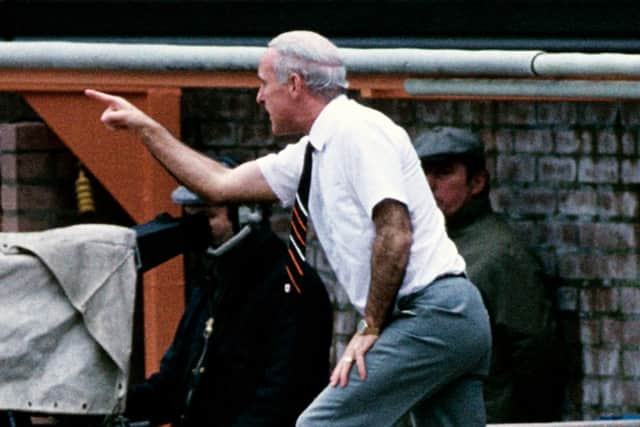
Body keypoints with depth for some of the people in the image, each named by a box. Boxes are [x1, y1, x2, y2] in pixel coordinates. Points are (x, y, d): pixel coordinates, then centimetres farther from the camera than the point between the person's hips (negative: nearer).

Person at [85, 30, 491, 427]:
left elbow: (395, 234, -19)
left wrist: (370, 329, -14)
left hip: (430, 314, -10)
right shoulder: (311, 154, 19)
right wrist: (145, 127, 31)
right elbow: (219, 184, 27)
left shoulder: (356, 130, -10)